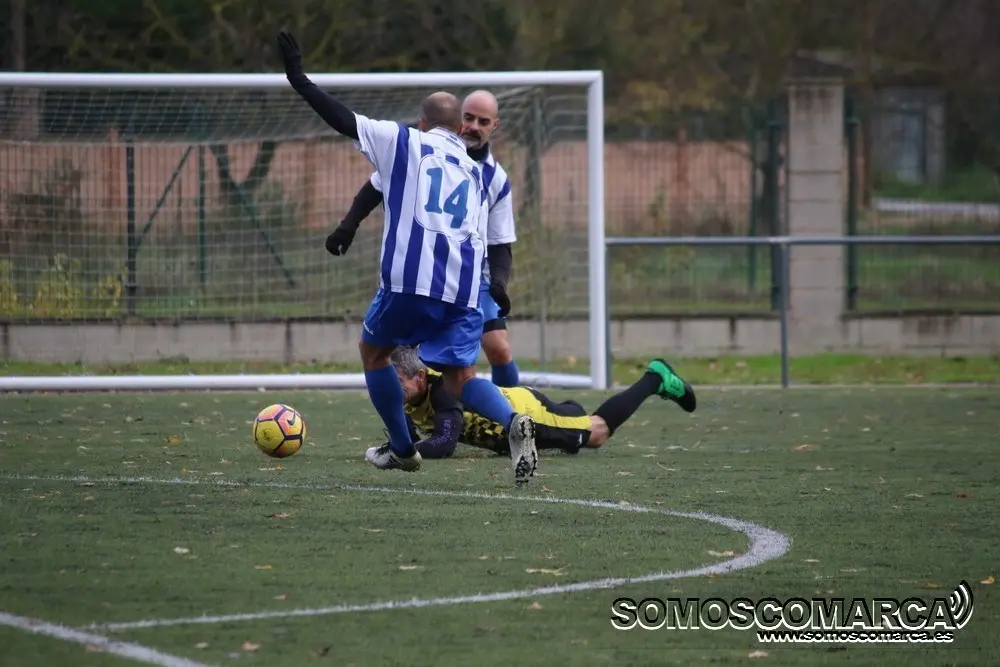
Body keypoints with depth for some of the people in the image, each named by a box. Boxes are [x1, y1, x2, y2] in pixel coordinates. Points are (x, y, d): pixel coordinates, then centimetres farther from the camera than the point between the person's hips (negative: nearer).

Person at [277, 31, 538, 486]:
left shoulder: (405, 142, 11)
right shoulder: (474, 172, 25)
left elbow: (344, 121, 6)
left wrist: (298, 78, 13)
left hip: (409, 278, -4)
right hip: (464, 288, 4)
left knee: (372, 350, 22)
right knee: (460, 377, 6)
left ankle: (402, 448, 26)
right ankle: (513, 422, -25)